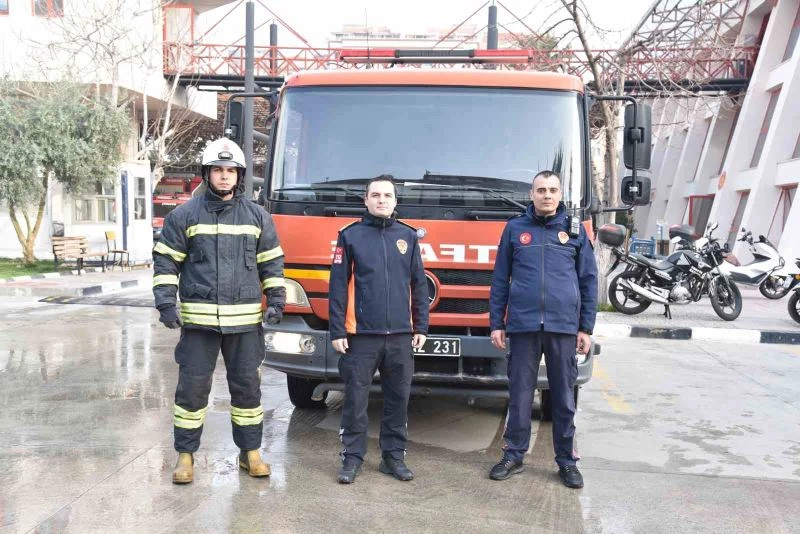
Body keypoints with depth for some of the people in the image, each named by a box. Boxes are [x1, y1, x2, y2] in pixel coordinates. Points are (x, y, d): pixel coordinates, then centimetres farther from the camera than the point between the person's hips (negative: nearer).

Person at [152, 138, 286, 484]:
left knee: (247, 387, 9)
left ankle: (250, 452, 23)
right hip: (198, 320, -1)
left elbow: (272, 263, 12)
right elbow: (166, 261, 3)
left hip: (245, 321, 2)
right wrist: (165, 302, -7)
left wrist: (276, 300, 2)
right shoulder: (184, 215, 2)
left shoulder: (257, 216, 8)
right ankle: (185, 455, 19)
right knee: (192, 387, 4)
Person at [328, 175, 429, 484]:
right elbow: (338, 286, 0)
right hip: (361, 336, -2)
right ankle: (352, 457, 15)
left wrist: (421, 327, 6)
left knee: (398, 398, 8)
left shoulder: (408, 236, 10)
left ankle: (393, 455, 21)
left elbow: (419, 285, 11)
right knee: (355, 400, 2)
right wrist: (337, 331, -6)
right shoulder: (350, 235, 3)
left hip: (400, 336, 3)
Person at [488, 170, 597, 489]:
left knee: (564, 396, 8)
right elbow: (500, 280, 8)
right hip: (523, 325, 0)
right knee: (519, 394, 6)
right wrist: (496, 324, 4)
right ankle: (514, 456, 19)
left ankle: (567, 460, 19)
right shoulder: (515, 229, 7)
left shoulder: (575, 230, 8)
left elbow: (588, 281, 8)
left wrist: (586, 328, 3)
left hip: (564, 327, 0)